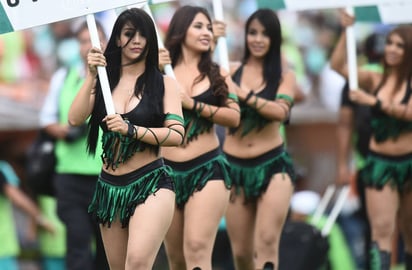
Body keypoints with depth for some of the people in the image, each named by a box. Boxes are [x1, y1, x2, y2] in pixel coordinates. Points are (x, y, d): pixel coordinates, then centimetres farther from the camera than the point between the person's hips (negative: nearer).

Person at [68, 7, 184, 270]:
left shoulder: (164, 83, 1)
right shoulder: (104, 80, 8)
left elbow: (177, 134, -9)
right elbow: (75, 119, -5)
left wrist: (131, 130, -19)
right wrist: (91, 76, -11)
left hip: (151, 184, -4)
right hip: (109, 188, 4)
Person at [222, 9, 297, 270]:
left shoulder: (284, 75, 2)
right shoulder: (230, 71, 5)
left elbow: (281, 111, -14)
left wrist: (246, 95, -25)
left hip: (273, 164, -2)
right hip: (235, 166, 2)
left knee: (267, 242, -18)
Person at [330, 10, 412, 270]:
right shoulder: (375, 80, 5)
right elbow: (338, 65, -2)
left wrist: (373, 101, -25)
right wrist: (346, 32, -10)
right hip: (379, 163, 2)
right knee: (382, 229, -8)